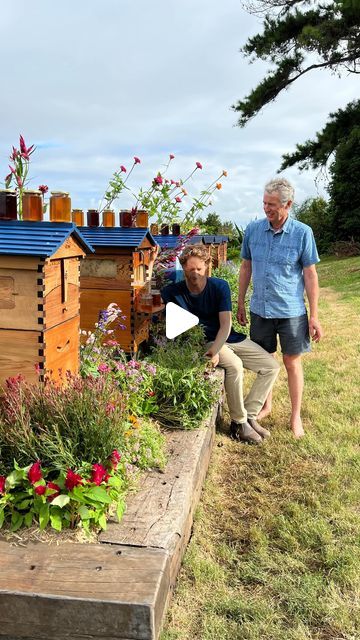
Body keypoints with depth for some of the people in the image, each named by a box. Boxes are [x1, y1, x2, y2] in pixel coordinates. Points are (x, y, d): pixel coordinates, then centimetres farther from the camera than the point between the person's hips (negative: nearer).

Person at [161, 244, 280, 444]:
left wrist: (216, 349, -31)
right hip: (204, 341, -4)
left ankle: (250, 415, 0)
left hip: (229, 337, 4)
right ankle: (239, 423, -17)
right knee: (234, 365, -33)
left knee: (272, 366, -8)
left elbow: (226, 324, -14)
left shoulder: (220, 286, -7)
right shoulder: (174, 292, -7)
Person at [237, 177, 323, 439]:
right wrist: (241, 303, 10)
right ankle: (266, 405, 37)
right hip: (260, 309, 3)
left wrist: (314, 316, -7)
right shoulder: (253, 229, -1)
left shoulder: (302, 233, -9)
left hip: (291, 310, -3)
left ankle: (296, 416, 23)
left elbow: (310, 275, -6)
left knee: (292, 362, 7)